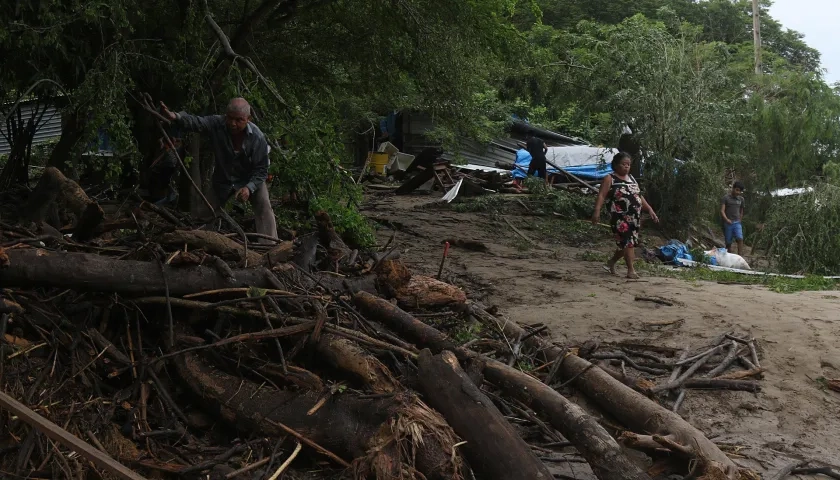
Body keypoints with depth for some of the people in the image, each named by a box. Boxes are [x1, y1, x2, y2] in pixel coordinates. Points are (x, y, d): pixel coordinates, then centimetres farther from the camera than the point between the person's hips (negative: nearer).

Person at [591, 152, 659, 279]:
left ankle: (611, 263, 27)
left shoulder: (632, 178, 19)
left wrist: (650, 209, 15)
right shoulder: (610, 179, -2)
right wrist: (597, 211, -23)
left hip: (634, 217, 7)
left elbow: (639, 196, 23)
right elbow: (601, 196, -11)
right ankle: (631, 270, -8)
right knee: (628, 241, -12)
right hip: (620, 216, -7)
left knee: (626, 243, 9)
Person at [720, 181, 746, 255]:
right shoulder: (725, 198, -3)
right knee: (728, 242, 2)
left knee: (740, 239, -17)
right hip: (728, 223, -2)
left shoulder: (741, 199, 11)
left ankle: (740, 257, -22)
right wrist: (726, 219, -25)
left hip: (737, 223, 2)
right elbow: (722, 211, -10)